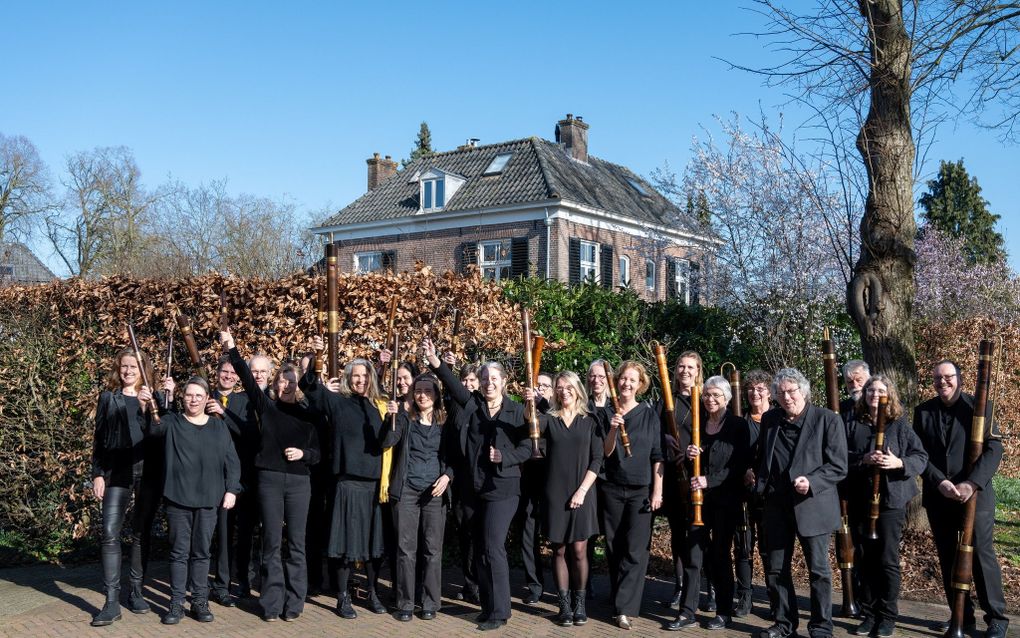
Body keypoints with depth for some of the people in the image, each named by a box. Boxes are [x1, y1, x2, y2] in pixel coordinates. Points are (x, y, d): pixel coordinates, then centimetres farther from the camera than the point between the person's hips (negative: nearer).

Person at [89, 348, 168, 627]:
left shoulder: (154, 399, 8)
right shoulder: (108, 398, 10)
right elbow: (99, 438, 10)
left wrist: (149, 406, -18)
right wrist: (97, 473, 3)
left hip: (148, 473, 0)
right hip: (117, 473, 0)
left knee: (141, 534, 7)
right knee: (110, 533, -10)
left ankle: (136, 591, 18)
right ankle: (112, 602, -9)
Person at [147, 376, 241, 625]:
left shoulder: (219, 425, 8)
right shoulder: (172, 423, 5)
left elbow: (232, 461, 6)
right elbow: (153, 428, -17)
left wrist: (232, 489, -2)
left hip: (208, 499, 1)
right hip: (177, 498, -1)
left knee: (201, 552, 8)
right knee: (179, 552, 4)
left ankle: (200, 602, 15)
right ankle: (176, 603, 10)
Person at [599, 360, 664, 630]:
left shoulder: (649, 414, 1)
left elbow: (657, 455, 0)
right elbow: (605, 453, -3)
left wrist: (657, 490, -5)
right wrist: (612, 429, -20)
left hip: (641, 489, -2)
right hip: (611, 489, 2)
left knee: (635, 551, -7)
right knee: (614, 548, 7)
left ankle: (624, 608, -5)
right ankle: (618, 598, 21)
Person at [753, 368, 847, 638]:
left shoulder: (827, 419, -7)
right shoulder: (769, 420, 8)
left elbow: (838, 466, -10)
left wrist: (812, 482, -23)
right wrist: (760, 482, 2)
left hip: (812, 506, -5)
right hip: (776, 505, 5)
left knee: (818, 570, 3)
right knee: (776, 569, 10)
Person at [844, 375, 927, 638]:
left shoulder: (900, 425, 2)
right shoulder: (852, 425, 7)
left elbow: (921, 457, -1)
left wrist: (899, 463, -19)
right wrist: (863, 459, -18)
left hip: (891, 500, -2)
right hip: (859, 501, 3)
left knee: (887, 560, -1)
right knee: (863, 560, 7)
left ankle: (887, 617, 10)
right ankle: (868, 614, 17)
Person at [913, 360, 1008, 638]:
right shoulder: (923, 411, 5)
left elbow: (994, 448, -10)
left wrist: (972, 483, -20)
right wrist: (940, 482, -15)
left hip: (975, 495, -3)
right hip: (937, 496, 3)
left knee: (981, 553, -2)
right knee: (948, 558, 8)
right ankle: (962, 616, 19)